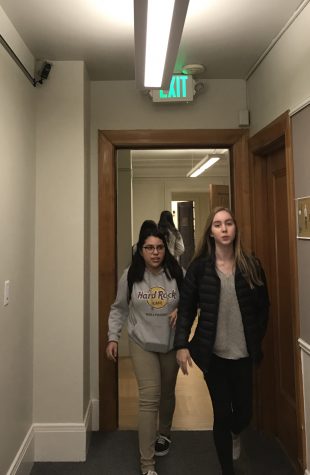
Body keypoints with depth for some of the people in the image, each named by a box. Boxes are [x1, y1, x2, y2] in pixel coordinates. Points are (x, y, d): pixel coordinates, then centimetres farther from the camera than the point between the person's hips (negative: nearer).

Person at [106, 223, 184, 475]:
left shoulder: (177, 273, -11)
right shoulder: (130, 275, -10)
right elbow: (119, 309, 0)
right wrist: (113, 337, -4)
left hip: (172, 343, 2)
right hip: (142, 343, -1)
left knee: (167, 393, 20)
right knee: (149, 397, -8)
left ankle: (164, 434, 49)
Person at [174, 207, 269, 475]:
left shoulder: (251, 266, -3)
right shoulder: (199, 267, -7)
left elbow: (263, 307, 5)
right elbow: (187, 308, -5)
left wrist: (257, 339, 4)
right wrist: (182, 344, -12)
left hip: (243, 352, 2)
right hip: (213, 353, -2)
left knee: (244, 410, 13)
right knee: (222, 412, 7)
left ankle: (235, 433, 52)